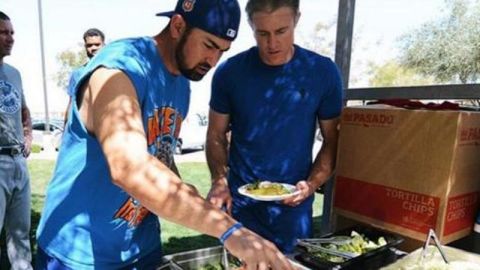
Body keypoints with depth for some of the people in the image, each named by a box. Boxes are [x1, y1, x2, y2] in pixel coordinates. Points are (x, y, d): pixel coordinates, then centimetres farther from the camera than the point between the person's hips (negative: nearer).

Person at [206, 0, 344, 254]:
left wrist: (312, 184, -14)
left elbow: (332, 140, 1)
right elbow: (217, 134, 2)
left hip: (293, 207, 1)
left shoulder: (323, 72, -6)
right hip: (240, 204, 0)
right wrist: (219, 181, -13)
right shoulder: (229, 71, -6)